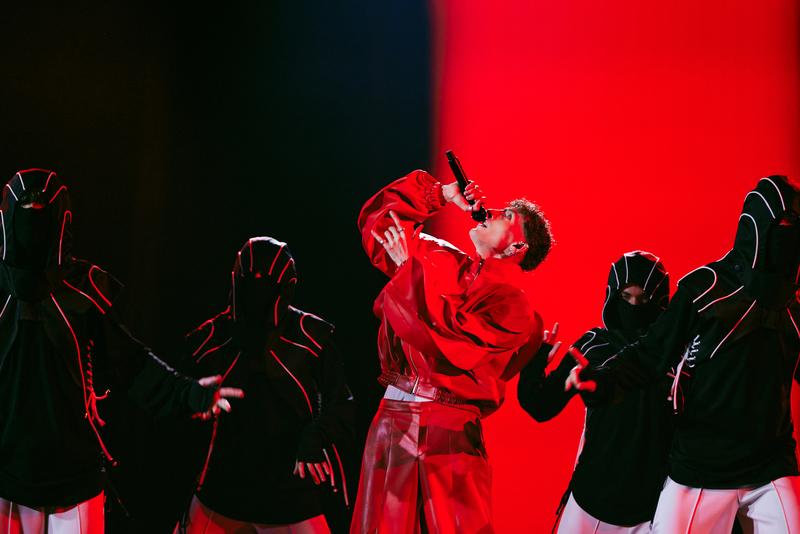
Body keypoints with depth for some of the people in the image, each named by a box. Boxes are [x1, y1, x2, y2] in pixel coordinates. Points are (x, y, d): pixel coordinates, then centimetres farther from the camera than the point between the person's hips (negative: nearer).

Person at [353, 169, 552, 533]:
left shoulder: (509, 302, -7)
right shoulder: (442, 259, 13)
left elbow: (446, 335, -22)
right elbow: (378, 220, 20)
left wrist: (409, 266, -12)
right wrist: (441, 195, 10)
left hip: (446, 431, -6)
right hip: (389, 420, 6)